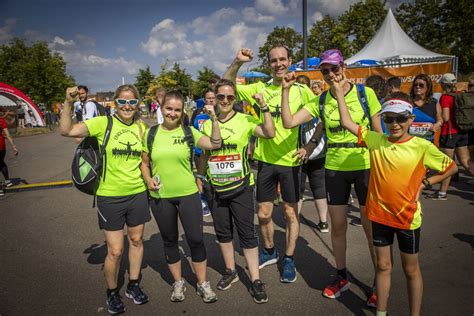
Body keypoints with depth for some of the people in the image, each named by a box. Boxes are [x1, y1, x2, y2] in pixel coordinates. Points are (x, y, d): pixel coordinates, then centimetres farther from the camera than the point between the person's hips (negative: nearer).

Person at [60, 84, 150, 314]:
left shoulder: (141, 127, 3)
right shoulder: (103, 123, -9)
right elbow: (66, 131, -20)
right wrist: (68, 103, -28)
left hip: (138, 193, 4)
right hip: (110, 196, -4)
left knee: (136, 240, 17)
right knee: (115, 251, 3)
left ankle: (134, 285, 39)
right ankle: (112, 292, 30)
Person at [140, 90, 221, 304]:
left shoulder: (188, 132, -3)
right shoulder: (151, 133, 1)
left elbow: (215, 144, -12)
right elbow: (144, 162, 9)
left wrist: (214, 119, -19)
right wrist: (148, 179, -7)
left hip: (188, 194, -1)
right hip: (160, 197, 2)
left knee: (196, 239, 4)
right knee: (169, 240, 15)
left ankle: (202, 283, 24)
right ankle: (178, 282, 34)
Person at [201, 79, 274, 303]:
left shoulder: (245, 120, -6)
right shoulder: (207, 124, 6)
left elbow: (270, 133, -21)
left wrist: (264, 107, -24)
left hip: (241, 188, -4)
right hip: (216, 189, 4)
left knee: (247, 233, 2)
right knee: (222, 232, 16)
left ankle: (255, 280, 14)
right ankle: (230, 271, 35)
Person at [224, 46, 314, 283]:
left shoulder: (302, 91, -3)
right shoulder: (260, 89, 2)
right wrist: (237, 63, -10)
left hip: (290, 161, -2)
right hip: (265, 160, 2)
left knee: (291, 213, 10)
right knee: (263, 214, 12)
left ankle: (289, 259, 29)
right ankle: (269, 251, 38)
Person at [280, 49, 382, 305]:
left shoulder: (365, 93, -5)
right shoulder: (320, 101, 1)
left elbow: (378, 134, -1)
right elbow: (289, 122, -9)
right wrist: (286, 90, -12)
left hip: (365, 166, -2)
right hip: (334, 168, 3)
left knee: (371, 227, 6)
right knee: (337, 226, 12)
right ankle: (341, 277, 33)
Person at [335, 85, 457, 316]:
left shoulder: (422, 147, -12)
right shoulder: (375, 140, -5)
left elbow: (452, 167, 2)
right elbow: (346, 122, -5)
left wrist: (425, 182, -8)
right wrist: (339, 90, -6)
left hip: (407, 217, -2)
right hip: (380, 214, 2)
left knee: (411, 270, 16)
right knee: (383, 266, 17)